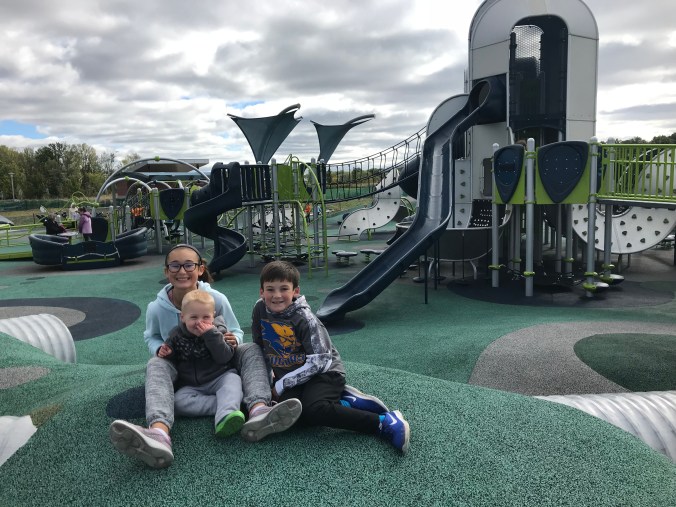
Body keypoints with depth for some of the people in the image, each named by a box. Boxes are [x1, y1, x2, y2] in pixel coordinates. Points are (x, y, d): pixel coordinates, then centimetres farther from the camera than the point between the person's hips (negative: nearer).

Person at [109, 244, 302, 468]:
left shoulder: (217, 299, -15)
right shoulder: (157, 308, -13)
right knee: (156, 364, -33)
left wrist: (233, 341, -27)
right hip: (180, 371, 0)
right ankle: (159, 433, -62)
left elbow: (235, 332, -1)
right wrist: (159, 348, -16)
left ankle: (258, 411, -54)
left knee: (252, 349, -25)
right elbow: (151, 336, 9)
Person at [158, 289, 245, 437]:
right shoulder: (177, 335, 2)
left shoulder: (218, 330, -4)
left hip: (220, 377, -2)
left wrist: (212, 335, -25)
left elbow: (224, 358, -16)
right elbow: (173, 361, 16)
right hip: (191, 385, 2)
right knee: (178, 400, -26)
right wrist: (165, 353, -7)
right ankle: (228, 405, -34)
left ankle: (225, 416, -56)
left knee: (232, 381, -32)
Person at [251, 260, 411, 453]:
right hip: (290, 377, 6)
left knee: (312, 411, -33)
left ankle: (385, 423, -28)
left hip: (324, 372, -6)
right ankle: (346, 402, -7)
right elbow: (259, 346, 13)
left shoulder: (304, 318, -18)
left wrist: (281, 384, -17)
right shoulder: (260, 309, -3)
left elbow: (319, 362, -20)